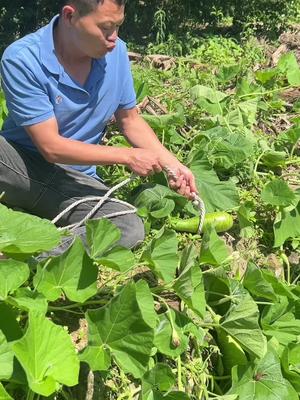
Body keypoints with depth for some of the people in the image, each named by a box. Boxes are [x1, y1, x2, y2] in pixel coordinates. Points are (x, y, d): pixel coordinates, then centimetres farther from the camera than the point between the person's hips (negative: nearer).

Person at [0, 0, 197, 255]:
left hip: (75, 179, 4)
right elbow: (51, 146, -20)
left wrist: (171, 163, -4)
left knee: (131, 228, -26)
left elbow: (130, 120, 9)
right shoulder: (22, 60, -19)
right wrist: (128, 156, -17)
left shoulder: (116, 52, -4)